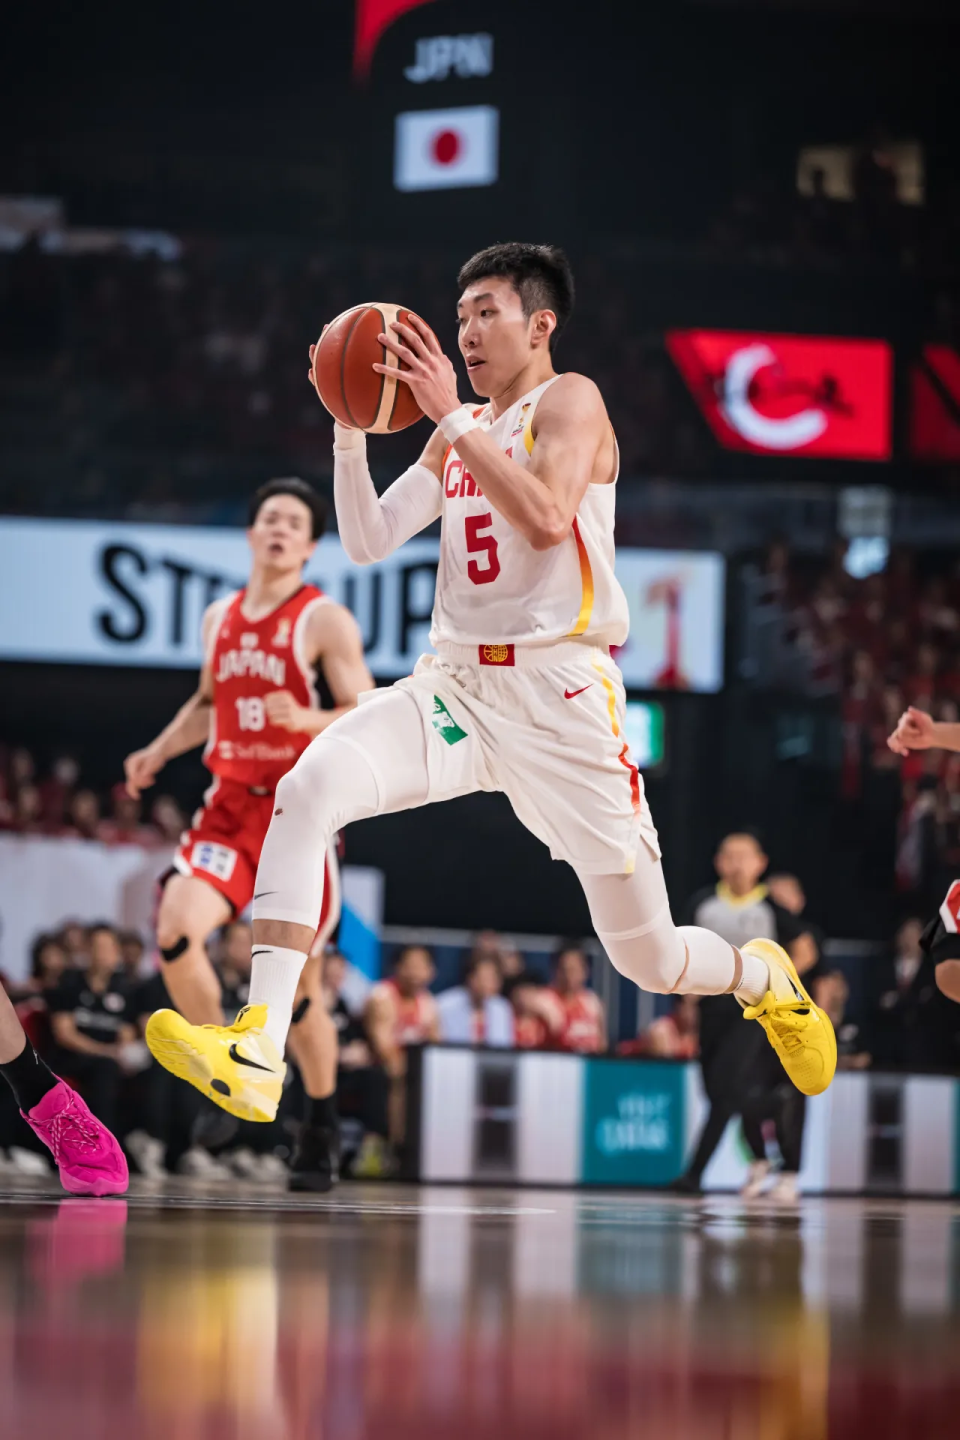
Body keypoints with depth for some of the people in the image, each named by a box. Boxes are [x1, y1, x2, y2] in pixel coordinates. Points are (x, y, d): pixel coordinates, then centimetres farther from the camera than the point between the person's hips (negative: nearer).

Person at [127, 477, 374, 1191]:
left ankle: (321, 1129, 18)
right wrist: (158, 752, 15)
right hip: (230, 809, 4)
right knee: (175, 932, -20)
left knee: (298, 985, 0)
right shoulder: (221, 618, 11)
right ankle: (224, 1075, -3)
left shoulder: (327, 621, -6)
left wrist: (305, 721, -28)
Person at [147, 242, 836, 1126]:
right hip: (458, 686, 5)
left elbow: (548, 519, -22)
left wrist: (454, 417, -21)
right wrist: (351, 426, -2)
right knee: (310, 787, -25)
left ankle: (764, 977, 39)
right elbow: (368, 542, 10)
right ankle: (258, 1052, -32)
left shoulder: (570, 402, -3)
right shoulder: (459, 432, 16)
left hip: (562, 696, -5)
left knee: (648, 959, 1)